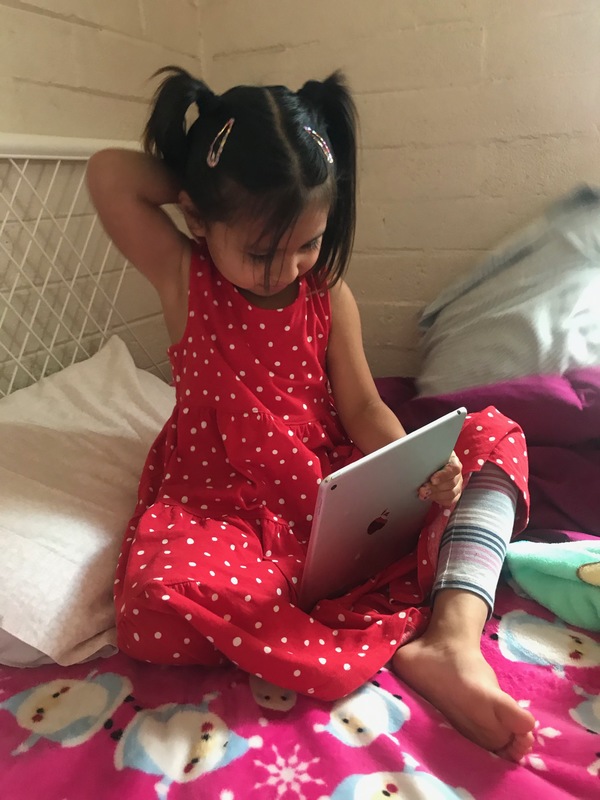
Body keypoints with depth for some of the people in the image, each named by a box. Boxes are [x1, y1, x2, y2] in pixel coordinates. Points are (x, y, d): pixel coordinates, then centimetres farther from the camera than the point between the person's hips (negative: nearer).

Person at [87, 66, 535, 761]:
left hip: (337, 491, 4)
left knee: (495, 436, -8)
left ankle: (455, 635, -29)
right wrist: (196, 182, -7)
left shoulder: (330, 294, 2)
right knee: (157, 600, -37)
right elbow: (109, 173, -16)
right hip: (220, 506, -3)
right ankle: (390, 646, -29)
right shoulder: (184, 280, -5)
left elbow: (363, 408, -1)